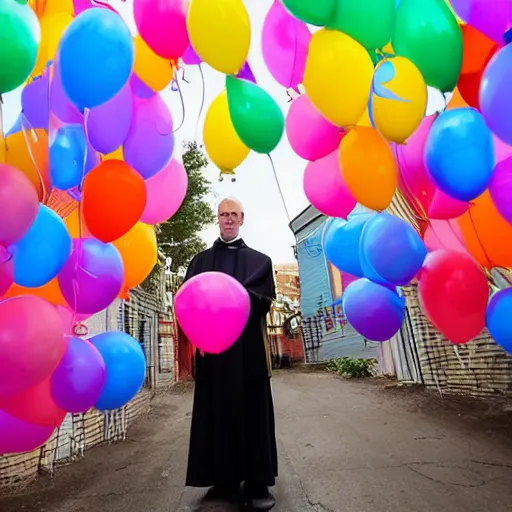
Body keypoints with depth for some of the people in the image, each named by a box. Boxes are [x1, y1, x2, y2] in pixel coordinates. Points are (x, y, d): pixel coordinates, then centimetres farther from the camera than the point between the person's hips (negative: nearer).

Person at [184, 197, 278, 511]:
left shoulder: (259, 260, 12)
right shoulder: (201, 261, 16)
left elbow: (265, 299, -3)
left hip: (248, 347, -1)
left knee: (253, 411, 1)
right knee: (217, 411, 4)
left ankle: (257, 484, 9)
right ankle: (225, 481, 17)